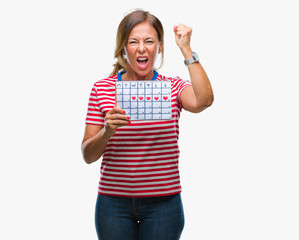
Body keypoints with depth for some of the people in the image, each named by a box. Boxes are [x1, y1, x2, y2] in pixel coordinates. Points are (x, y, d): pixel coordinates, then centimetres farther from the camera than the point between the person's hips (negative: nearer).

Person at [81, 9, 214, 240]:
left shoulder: (173, 87, 1)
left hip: (163, 203, 0)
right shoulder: (102, 89, 2)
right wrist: (107, 132, -20)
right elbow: (88, 155, 1)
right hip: (114, 202, 1)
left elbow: (203, 101, -23)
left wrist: (186, 49, -17)